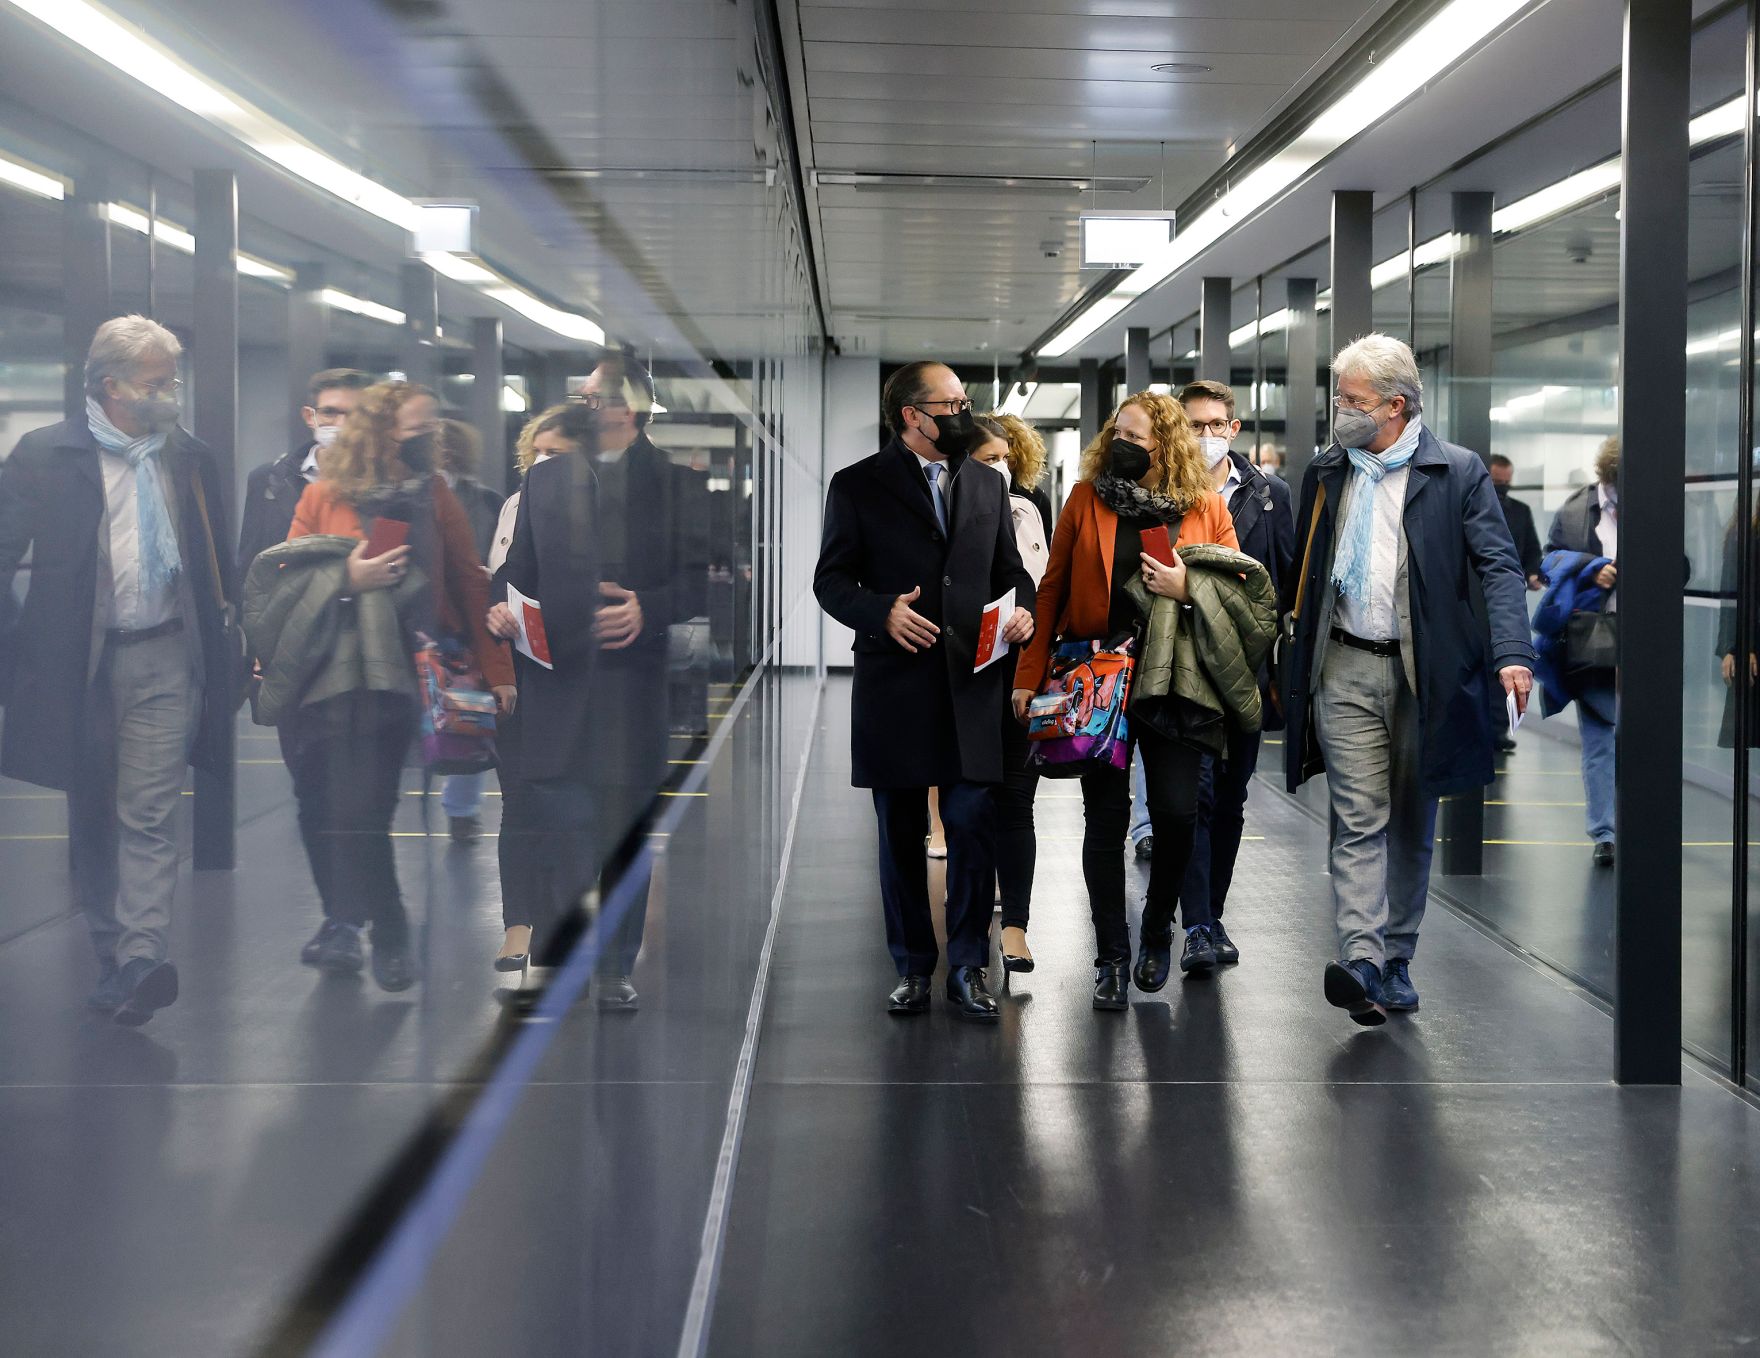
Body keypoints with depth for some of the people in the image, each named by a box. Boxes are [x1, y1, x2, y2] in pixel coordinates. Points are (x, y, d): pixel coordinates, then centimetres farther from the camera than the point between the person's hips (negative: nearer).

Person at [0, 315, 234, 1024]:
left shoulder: (191, 459, 9)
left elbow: (214, 561, 14)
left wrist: (223, 638, 9)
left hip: (166, 658, 1)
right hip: (79, 662, -1)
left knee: (149, 816, -7)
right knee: (91, 818, 10)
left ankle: (141, 957, -12)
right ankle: (111, 957, 23)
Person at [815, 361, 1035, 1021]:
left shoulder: (987, 484, 14)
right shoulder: (858, 485, 3)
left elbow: (1010, 569, 19)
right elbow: (832, 580, 0)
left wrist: (1022, 607, -3)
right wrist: (881, 613, -18)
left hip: (972, 685, 2)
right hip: (894, 686, -2)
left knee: (973, 825, -4)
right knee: (900, 835, 7)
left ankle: (968, 966, 8)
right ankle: (912, 966, 20)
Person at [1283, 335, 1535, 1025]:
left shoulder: (1457, 472, -1)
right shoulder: (1326, 472, 11)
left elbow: (1499, 566, -8)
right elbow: (1302, 571, 18)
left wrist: (1512, 655, -21)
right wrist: (1282, 644, 10)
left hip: (1425, 673, -1)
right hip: (1346, 670, 2)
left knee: (1412, 825, 9)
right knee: (1359, 821, -8)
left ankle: (1396, 963, 19)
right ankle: (1361, 965, -16)